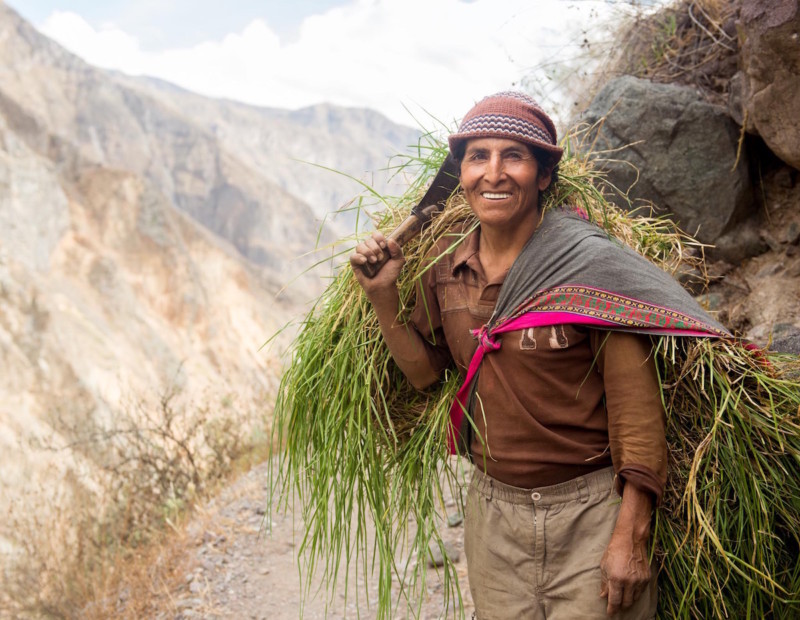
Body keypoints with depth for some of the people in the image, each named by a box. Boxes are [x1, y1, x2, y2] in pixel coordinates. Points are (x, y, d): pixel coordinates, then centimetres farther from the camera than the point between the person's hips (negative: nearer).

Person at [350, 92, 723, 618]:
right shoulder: (445, 264, 2)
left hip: (592, 513, -4)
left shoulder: (590, 266, -14)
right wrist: (383, 295, -1)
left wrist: (631, 537, -15)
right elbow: (425, 371, 13)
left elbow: (637, 411, -13)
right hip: (493, 515, 4)